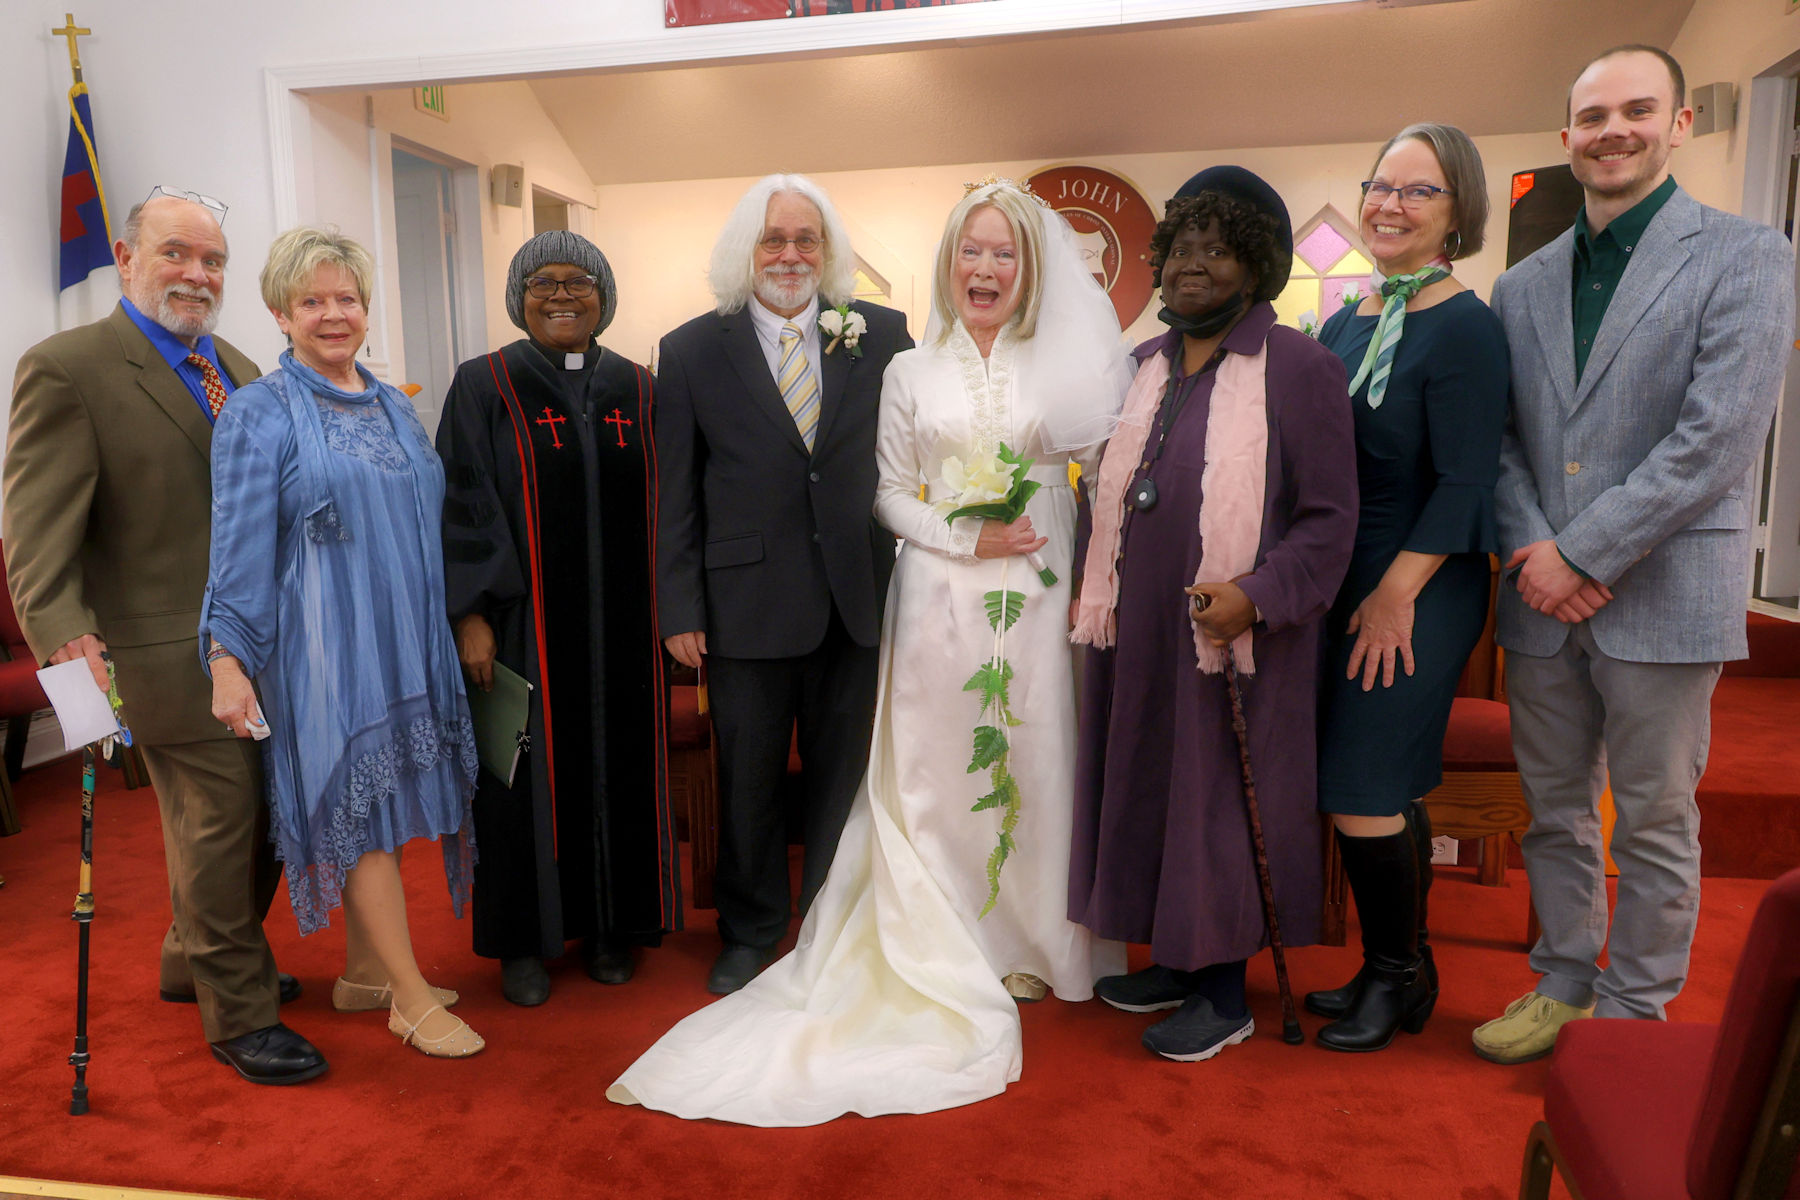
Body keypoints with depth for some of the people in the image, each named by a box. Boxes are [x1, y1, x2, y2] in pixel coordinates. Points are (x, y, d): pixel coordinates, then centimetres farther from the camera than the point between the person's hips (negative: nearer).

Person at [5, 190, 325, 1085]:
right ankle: (239, 1013, 17)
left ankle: (199, 960, 40)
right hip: (172, 652, -7)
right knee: (219, 822, -1)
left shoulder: (239, 371, 13)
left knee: (261, 815, 17)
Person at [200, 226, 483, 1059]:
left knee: (379, 803, 13)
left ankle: (365, 968, 28)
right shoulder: (259, 413, -5)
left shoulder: (394, 407, 13)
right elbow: (239, 546, -10)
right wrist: (226, 659, -15)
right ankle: (411, 997, 8)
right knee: (358, 806, -1)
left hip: (403, 640, 6)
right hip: (326, 642, -6)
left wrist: (451, 630, 15)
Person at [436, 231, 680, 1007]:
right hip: (524, 623, -2)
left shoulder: (634, 389, 9)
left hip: (620, 623, 3)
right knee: (529, 772, 6)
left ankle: (610, 924, 25)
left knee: (618, 765, 9)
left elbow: (659, 505, 10)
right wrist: (470, 615, -11)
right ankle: (524, 940, 21)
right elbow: (461, 505, -4)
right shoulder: (485, 387, 0)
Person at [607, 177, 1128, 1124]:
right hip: (938, 594, 0)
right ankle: (954, 948, 16)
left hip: (1040, 592, 1)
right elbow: (890, 494, 6)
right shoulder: (910, 372, 8)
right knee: (936, 769, 1)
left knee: (1035, 758, 4)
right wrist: (966, 538, -10)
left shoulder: (1064, 365, 7)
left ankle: (1032, 941, 22)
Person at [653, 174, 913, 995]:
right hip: (747, 602, -1)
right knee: (748, 781, 12)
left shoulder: (882, 336, 2)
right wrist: (680, 611, -3)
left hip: (855, 600, 1)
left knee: (842, 774, 14)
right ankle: (750, 930, 33)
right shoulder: (690, 352, 1)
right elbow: (675, 496, 1)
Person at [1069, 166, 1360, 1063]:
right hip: (1139, 629, 6)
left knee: (1219, 800, 4)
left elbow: (1329, 516, -10)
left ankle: (1225, 994, 21)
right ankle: (1177, 961, 33)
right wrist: (1096, 588, 10)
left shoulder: (1297, 365, -7)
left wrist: (1255, 596, -22)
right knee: (1149, 789, 14)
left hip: (1232, 636, -6)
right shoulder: (1143, 367, 12)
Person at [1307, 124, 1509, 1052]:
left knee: (1362, 791, -4)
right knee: (1389, 791, 14)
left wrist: (1395, 594, -16)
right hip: (1347, 587, 7)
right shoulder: (1345, 323, 11)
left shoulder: (1463, 328, -11)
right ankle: (1401, 971, 29)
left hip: (1416, 594, -7)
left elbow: (1464, 485, -15)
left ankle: (1395, 978, 17)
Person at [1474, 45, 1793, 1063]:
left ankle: (1631, 1013, 24)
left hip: (1663, 596, -4)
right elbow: (1500, 437, 9)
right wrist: (1530, 548, -8)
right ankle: (1563, 984, 32)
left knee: (1656, 822, 8)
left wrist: (1583, 555, -16)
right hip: (1543, 597, 5)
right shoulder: (1523, 286, 11)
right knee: (1556, 812, 15)